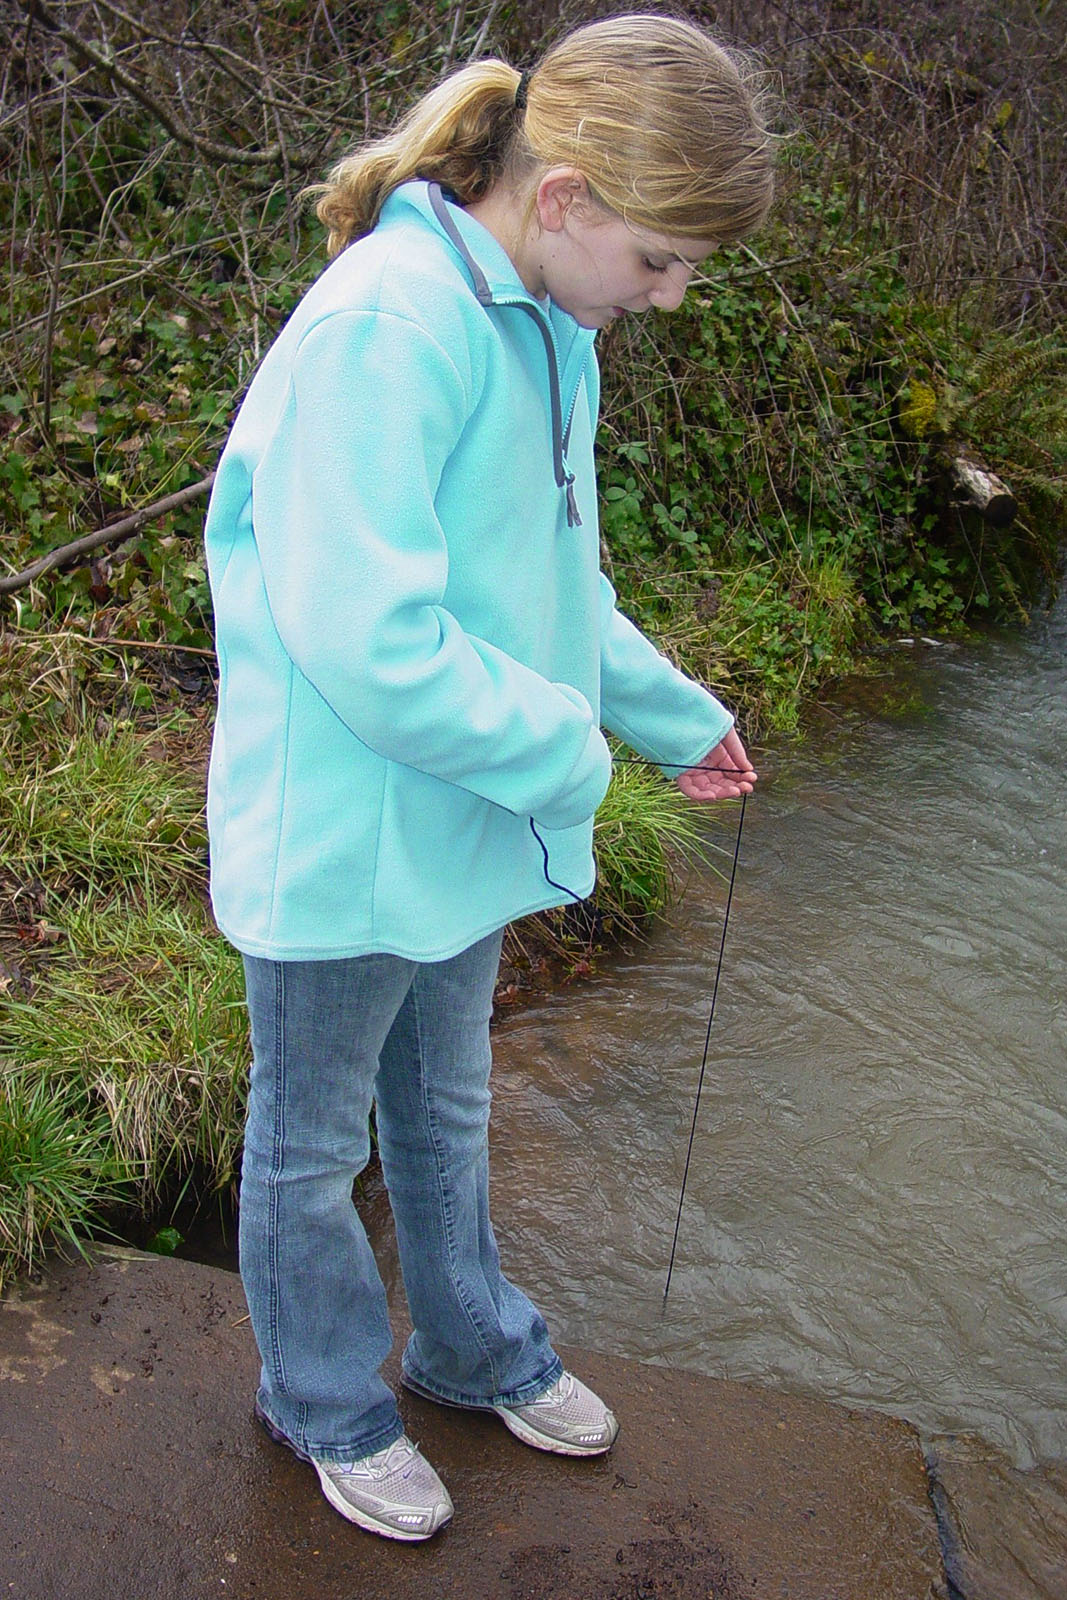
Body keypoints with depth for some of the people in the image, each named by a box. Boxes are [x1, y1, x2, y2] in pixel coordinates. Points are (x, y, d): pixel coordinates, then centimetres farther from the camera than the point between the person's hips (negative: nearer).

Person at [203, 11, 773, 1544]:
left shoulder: (546, 327, 4)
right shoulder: (388, 327, -26)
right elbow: (365, 634, -31)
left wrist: (671, 712, 13)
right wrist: (562, 751, -20)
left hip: (460, 827, 9)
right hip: (343, 843, -8)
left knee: (445, 1114, 27)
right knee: (314, 1145, 16)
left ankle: (475, 1349, 49)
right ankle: (327, 1402, 40)